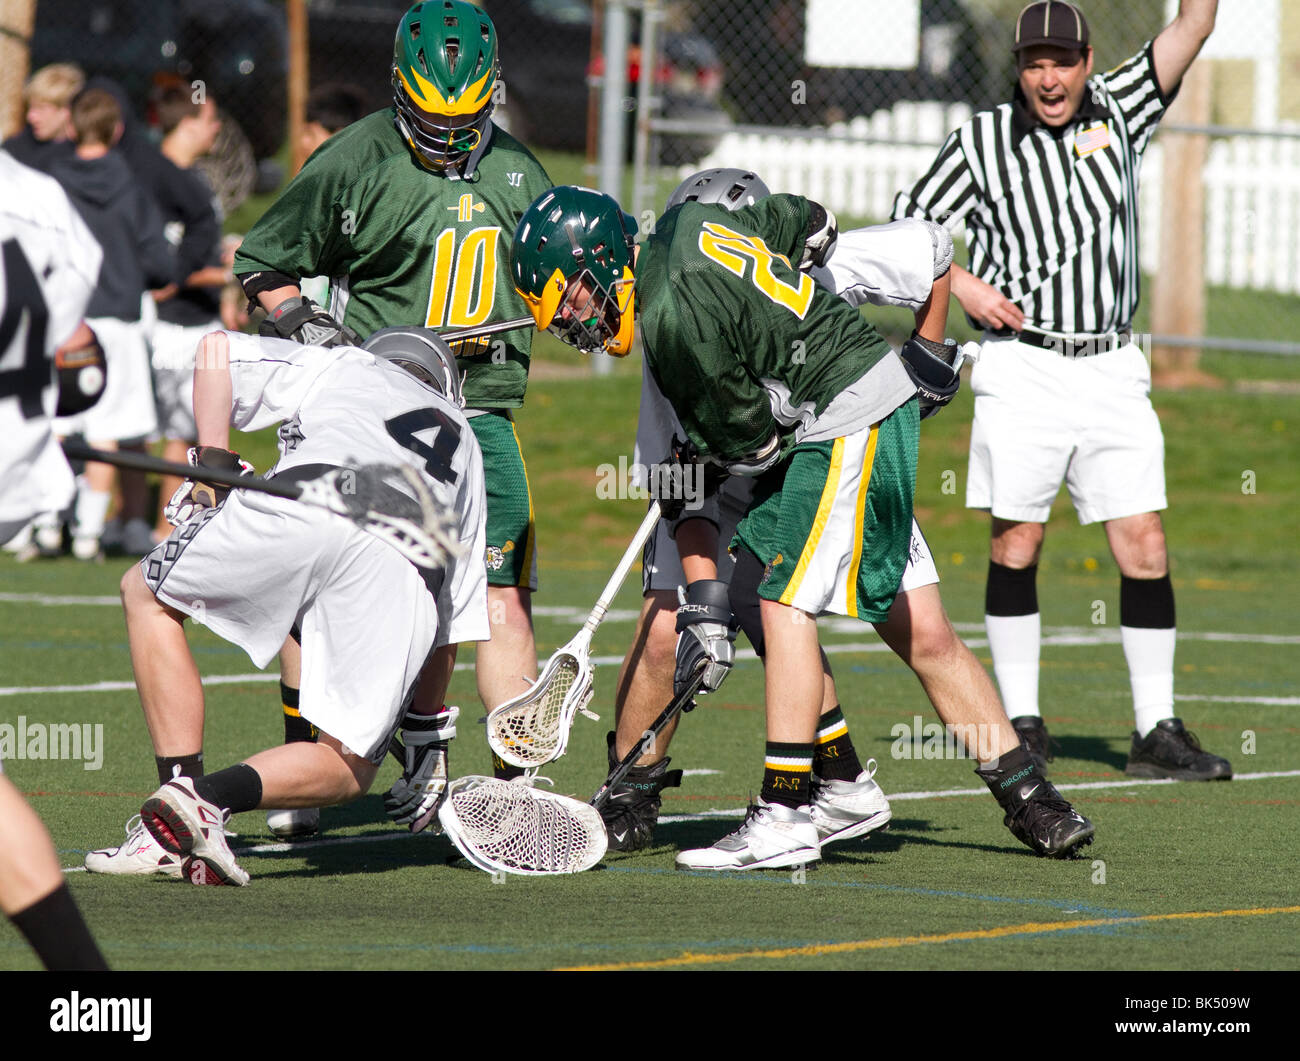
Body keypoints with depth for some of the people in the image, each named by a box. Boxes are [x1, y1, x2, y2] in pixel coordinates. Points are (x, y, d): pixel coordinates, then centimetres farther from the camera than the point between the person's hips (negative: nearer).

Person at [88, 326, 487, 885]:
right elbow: (452, 618, 41)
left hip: (295, 508, -2)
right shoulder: (464, 442, 43)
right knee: (347, 769, 14)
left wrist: (212, 465, 21)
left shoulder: (343, 365, 37)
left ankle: (183, 785, 8)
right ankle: (212, 796, -15)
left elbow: (216, 348, 20)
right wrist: (427, 726, 47)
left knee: (147, 594, 24)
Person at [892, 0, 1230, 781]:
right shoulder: (982, 143, 1)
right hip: (1024, 369, -2)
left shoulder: (1118, 113, 7)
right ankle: (1022, 722, 9)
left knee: (1144, 542, -3)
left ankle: (1156, 732, 1)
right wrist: (962, 285, -7)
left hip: (1113, 372, 2)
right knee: (1016, 541, -1)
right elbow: (907, 225, 7)